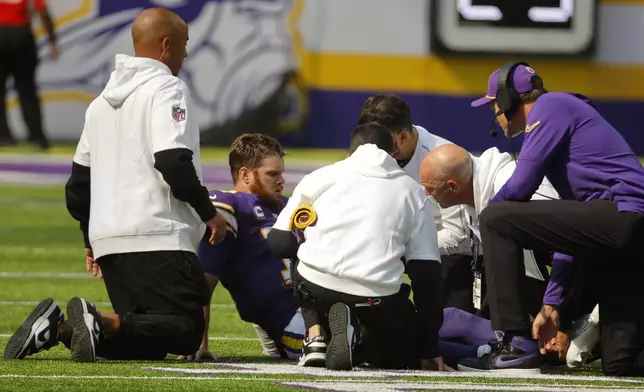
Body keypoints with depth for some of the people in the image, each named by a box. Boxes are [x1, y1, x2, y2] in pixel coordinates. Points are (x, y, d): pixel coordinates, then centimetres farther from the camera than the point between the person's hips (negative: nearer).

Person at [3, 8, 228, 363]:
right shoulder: (166, 89, -4)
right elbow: (173, 162, -17)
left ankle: (58, 327, -11)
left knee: (149, 342, 8)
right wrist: (209, 213, -5)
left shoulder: (103, 101, 21)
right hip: (158, 240, -8)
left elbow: (79, 182, 24)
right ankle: (101, 324, -31)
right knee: (186, 331, -9)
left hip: (108, 240, 8)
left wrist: (91, 239, 33)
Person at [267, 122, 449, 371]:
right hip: (377, 299, -1)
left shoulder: (319, 177, 18)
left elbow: (279, 244, 14)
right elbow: (426, 273, 12)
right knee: (409, 354, 26)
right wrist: (429, 349, 15)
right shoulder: (413, 192, 17)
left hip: (316, 289, 1)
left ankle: (315, 337, 7)